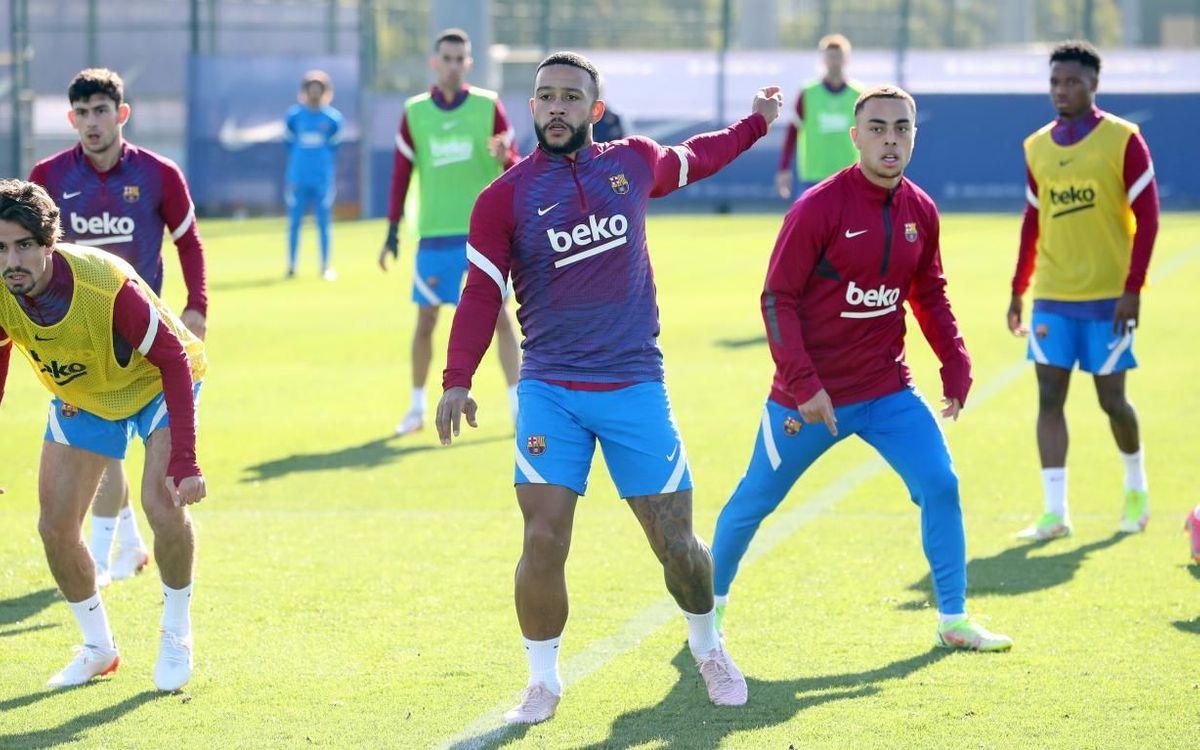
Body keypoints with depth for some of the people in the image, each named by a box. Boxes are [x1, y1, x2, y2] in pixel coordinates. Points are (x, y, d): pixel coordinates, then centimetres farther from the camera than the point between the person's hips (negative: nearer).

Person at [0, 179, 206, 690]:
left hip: (156, 385, -5)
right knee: (55, 526, -2)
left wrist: (184, 461, -37)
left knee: (161, 503, -24)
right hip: (79, 397, 5)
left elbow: (173, 359, -32)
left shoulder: (108, 285, -38)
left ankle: (176, 637, 0)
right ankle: (98, 648, 21)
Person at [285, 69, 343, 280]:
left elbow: (333, 150, 11)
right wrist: (289, 178, 10)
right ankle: (291, 266, 12)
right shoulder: (294, 116, 4)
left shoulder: (332, 118, 3)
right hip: (298, 178, 0)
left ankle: (326, 267, 10)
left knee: (323, 223, 1)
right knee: (294, 222, 2)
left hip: (323, 178, 0)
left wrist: (332, 179, 10)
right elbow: (290, 147, 11)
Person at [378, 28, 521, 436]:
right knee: (425, 320, 4)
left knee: (499, 317, -5)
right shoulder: (414, 112, 4)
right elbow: (401, 172, 7)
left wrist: (505, 158, -22)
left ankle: (518, 404, -1)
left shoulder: (488, 105, 1)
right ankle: (417, 407, 17)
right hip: (435, 234, 1)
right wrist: (393, 231, 5)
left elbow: (514, 163, 2)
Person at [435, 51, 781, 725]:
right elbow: (482, 294, -3)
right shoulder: (504, 198, -2)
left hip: (635, 384, 2)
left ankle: (707, 645, 32)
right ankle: (543, 681, 7)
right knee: (544, 542, -12)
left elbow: (693, 159, 28)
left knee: (675, 542, 3)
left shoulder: (635, 163, 5)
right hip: (550, 389, -1)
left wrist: (757, 124, 38)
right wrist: (458, 380, -14)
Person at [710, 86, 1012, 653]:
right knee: (756, 500, 9)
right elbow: (777, 298, -14)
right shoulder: (818, 207, -16)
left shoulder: (920, 211, 2)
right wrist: (802, 386, -19)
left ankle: (953, 621, 4)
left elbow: (930, 295, 16)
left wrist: (955, 365, 6)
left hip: (889, 392, 4)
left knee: (941, 486, -8)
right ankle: (711, 602, 32)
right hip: (810, 398, -4)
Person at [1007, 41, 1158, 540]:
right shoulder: (1037, 147, 8)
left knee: (1111, 398, 1)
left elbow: (1146, 217, -8)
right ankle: (1055, 512, -2)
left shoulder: (1122, 140, -7)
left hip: (1108, 297, -4)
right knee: (1049, 396, -3)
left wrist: (1132, 288, -14)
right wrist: (1018, 289, 13)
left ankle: (1136, 488, 27)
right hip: (1052, 295, 4)